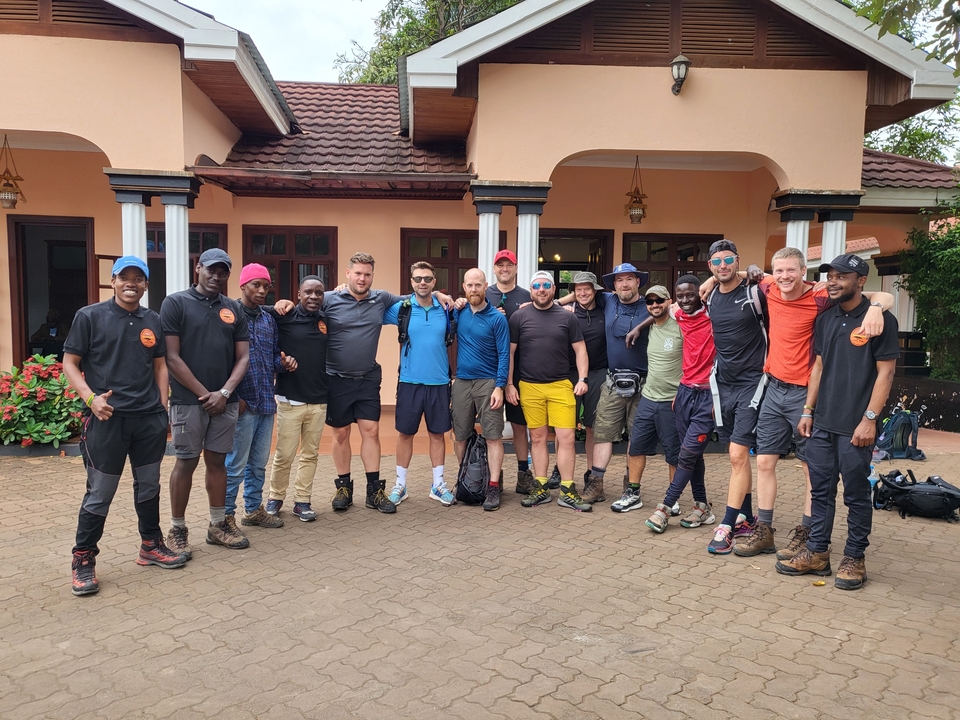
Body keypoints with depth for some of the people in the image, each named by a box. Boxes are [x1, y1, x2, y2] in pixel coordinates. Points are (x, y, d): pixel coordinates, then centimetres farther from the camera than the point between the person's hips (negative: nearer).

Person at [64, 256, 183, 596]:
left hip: (149, 419, 4)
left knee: (149, 487, 14)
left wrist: (163, 409, 9)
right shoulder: (89, 316, -3)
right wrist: (91, 398, -16)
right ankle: (83, 559, 17)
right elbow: (70, 363, -2)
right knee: (99, 494, 2)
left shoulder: (153, 321, 9)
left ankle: (151, 546, 29)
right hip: (107, 419, -4)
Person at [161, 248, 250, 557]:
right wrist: (204, 394, -10)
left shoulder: (234, 309, 9)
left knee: (217, 461, 11)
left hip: (225, 400, 4)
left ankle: (218, 525, 22)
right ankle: (177, 529, 16)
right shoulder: (176, 303, -3)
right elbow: (172, 357, -9)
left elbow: (243, 356, 6)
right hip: (189, 400, -4)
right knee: (186, 463, 3)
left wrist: (224, 393, -8)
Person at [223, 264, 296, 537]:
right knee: (235, 464, 0)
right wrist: (234, 397, -14)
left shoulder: (269, 320, 13)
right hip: (242, 403, -7)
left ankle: (254, 509, 29)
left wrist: (284, 362, -3)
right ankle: (226, 516, 13)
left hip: (266, 402, 7)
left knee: (259, 463, 16)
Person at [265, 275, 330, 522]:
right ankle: (276, 498, 25)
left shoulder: (326, 319, 5)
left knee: (310, 454, 11)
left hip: (319, 401, 4)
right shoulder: (285, 317, -6)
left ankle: (302, 501, 24)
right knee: (284, 455, 5)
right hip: (289, 400, -4)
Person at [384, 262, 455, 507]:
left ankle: (438, 485, 21)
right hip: (409, 382, -1)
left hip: (439, 382, 1)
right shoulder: (401, 309, -3)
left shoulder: (446, 309, 2)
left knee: (437, 432, 10)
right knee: (405, 433, 8)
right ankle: (400, 484, 20)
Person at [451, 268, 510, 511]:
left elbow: (504, 355, -7)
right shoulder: (458, 312, 5)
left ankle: (493, 487, 0)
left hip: (488, 382, -4)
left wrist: (499, 387, -15)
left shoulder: (497, 318, -5)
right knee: (459, 436, 10)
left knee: (493, 436, -5)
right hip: (461, 382, 4)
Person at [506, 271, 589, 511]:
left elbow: (580, 349, 9)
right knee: (538, 438, 9)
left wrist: (582, 378, -2)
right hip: (529, 387, 0)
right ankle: (541, 489, 19)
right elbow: (509, 351, 4)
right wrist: (509, 383, 0)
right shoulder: (519, 317, 3)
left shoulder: (566, 317, 6)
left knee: (566, 437, -3)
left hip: (561, 386, 0)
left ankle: (567, 491, 8)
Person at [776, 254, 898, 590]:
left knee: (856, 494, 5)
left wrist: (869, 419, -14)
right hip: (822, 423, 6)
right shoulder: (825, 319, 11)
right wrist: (808, 410, 12)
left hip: (854, 426, -6)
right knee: (821, 490, 11)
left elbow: (885, 372, -9)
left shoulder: (879, 319, -7)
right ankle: (817, 553, 21)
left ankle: (854, 559, 18)